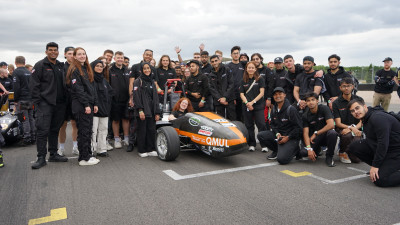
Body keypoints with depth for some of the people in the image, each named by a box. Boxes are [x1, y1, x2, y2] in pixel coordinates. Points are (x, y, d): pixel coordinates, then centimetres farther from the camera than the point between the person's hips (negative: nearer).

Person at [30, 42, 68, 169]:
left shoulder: (61, 66, 16)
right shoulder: (40, 65, -2)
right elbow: (33, 85, -6)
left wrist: (65, 100, 12)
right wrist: (37, 102, -12)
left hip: (60, 104, 6)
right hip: (45, 103, -6)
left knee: (55, 129, 12)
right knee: (42, 130, -7)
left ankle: (53, 154, 21)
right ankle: (41, 158, -1)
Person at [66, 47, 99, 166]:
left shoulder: (87, 69, 18)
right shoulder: (74, 70, -7)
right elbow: (78, 89, -15)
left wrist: (95, 103, 12)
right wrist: (86, 105, -18)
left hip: (89, 105, 8)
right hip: (80, 106, -8)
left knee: (88, 131, 11)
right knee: (84, 131, -4)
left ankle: (88, 154, 19)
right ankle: (84, 158, 3)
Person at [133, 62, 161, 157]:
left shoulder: (152, 82, 16)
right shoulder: (138, 81, -2)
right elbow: (136, 96, -10)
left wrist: (157, 112, 9)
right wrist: (140, 110, -19)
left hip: (151, 110, 5)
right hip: (142, 110, -5)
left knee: (152, 130, 5)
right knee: (142, 131, 1)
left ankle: (150, 149, 16)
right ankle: (142, 151, 12)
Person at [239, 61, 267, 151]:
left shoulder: (260, 79, 2)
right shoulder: (244, 81, 11)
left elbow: (261, 93, -4)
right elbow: (242, 94, 9)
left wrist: (252, 102, -12)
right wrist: (247, 103, -8)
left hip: (258, 106, -3)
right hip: (246, 106, 3)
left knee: (261, 125, -8)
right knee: (249, 126, 6)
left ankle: (264, 145, 0)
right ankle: (251, 145, 16)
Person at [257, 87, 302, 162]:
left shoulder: (291, 109, -14)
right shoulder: (274, 109, 7)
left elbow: (299, 127, -13)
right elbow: (272, 124, 13)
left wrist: (288, 137, -17)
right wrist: (277, 133, -7)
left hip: (291, 137, -7)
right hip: (279, 135, 7)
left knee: (282, 159, -24)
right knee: (260, 135, -12)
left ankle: (295, 149, 9)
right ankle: (277, 150, 8)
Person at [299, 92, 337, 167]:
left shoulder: (324, 108, -11)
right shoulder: (305, 115, -5)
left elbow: (331, 125, -23)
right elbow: (305, 133, -11)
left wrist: (316, 133, -17)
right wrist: (309, 148, -25)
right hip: (314, 138, 2)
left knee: (332, 133, -38)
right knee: (303, 152, -23)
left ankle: (329, 157, -12)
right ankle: (317, 150, 16)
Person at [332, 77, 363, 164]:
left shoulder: (359, 100, 5)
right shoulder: (336, 103, -1)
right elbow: (338, 123, -6)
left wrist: (355, 128, -19)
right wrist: (351, 127, -22)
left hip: (356, 129, 1)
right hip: (342, 128, -1)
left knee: (356, 159, -15)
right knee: (347, 135, -39)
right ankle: (342, 152, -6)